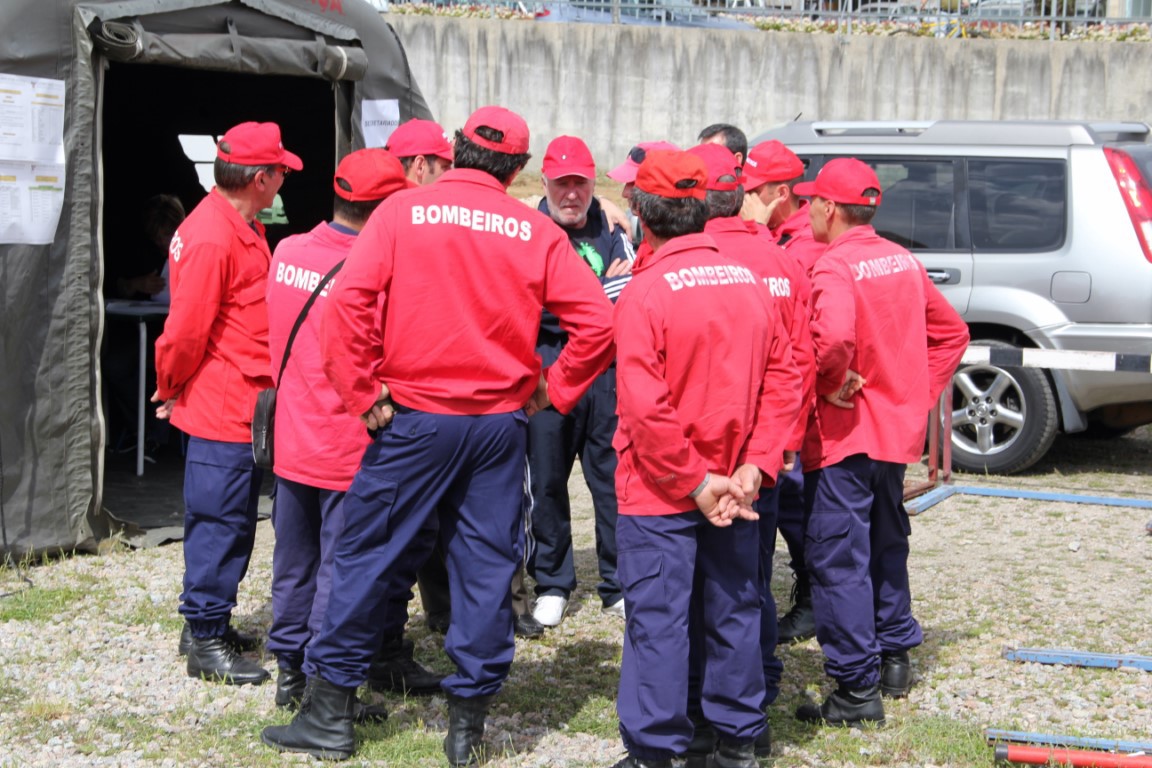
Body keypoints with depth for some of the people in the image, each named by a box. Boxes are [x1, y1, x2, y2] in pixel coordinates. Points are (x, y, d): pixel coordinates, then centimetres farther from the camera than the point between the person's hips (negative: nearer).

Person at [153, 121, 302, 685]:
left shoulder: (245, 229, 12)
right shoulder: (209, 238, -21)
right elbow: (186, 329, -18)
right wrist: (171, 390, -4)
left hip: (246, 404, 10)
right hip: (221, 409, -10)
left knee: (230, 521, 17)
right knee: (219, 522, -3)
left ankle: (208, 624, 28)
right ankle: (206, 643, 6)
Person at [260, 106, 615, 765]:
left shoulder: (402, 212, -3)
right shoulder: (536, 232, 0)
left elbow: (349, 303, -14)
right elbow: (597, 321, -5)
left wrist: (365, 394, -7)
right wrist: (554, 390, 5)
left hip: (414, 419, -1)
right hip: (502, 422, 1)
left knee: (366, 555, 9)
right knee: (487, 567, 9)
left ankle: (331, 713, 14)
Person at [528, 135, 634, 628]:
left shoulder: (611, 233, 11)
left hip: (607, 373, 2)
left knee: (613, 478, 3)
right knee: (547, 481, 5)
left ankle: (619, 585, 14)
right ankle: (552, 584, 20)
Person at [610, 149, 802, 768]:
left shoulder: (645, 292, -15)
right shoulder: (750, 282, 2)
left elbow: (644, 408, -20)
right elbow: (783, 381, 0)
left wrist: (693, 482, -13)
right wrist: (754, 466, -3)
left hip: (658, 491, -5)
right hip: (732, 485, 5)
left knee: (658, 621, 1)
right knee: (733, 611, 15)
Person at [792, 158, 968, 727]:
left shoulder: (834, 267, -17)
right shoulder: (902, 262, 8)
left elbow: (834, 337, -36)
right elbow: (951, 332, 15)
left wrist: (832, 383, -17)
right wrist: (920, 394, 13)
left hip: (843, 437, -8)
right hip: (898, 429, 9)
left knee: (839, 560, -3)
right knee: (886, 545, 23)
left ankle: (857, 690, -2)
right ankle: (894, 655, 35)